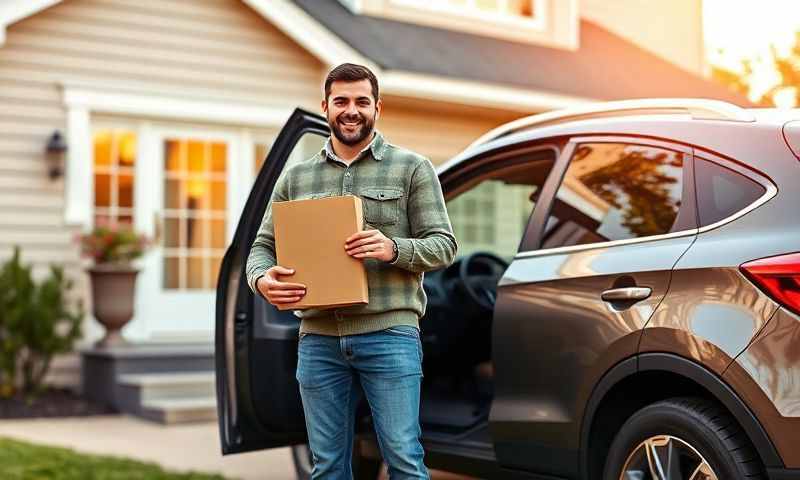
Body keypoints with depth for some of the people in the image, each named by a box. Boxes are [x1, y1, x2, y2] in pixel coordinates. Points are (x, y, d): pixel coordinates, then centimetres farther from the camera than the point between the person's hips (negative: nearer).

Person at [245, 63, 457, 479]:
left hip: (389, 334, -3)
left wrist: (393, 249, -19)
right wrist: (262, 279, -10)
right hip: (318, 339, 4)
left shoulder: (412, 168, 5)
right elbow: (262, 246, 13)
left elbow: (443, 244, 1)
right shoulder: (295, 178, 14)